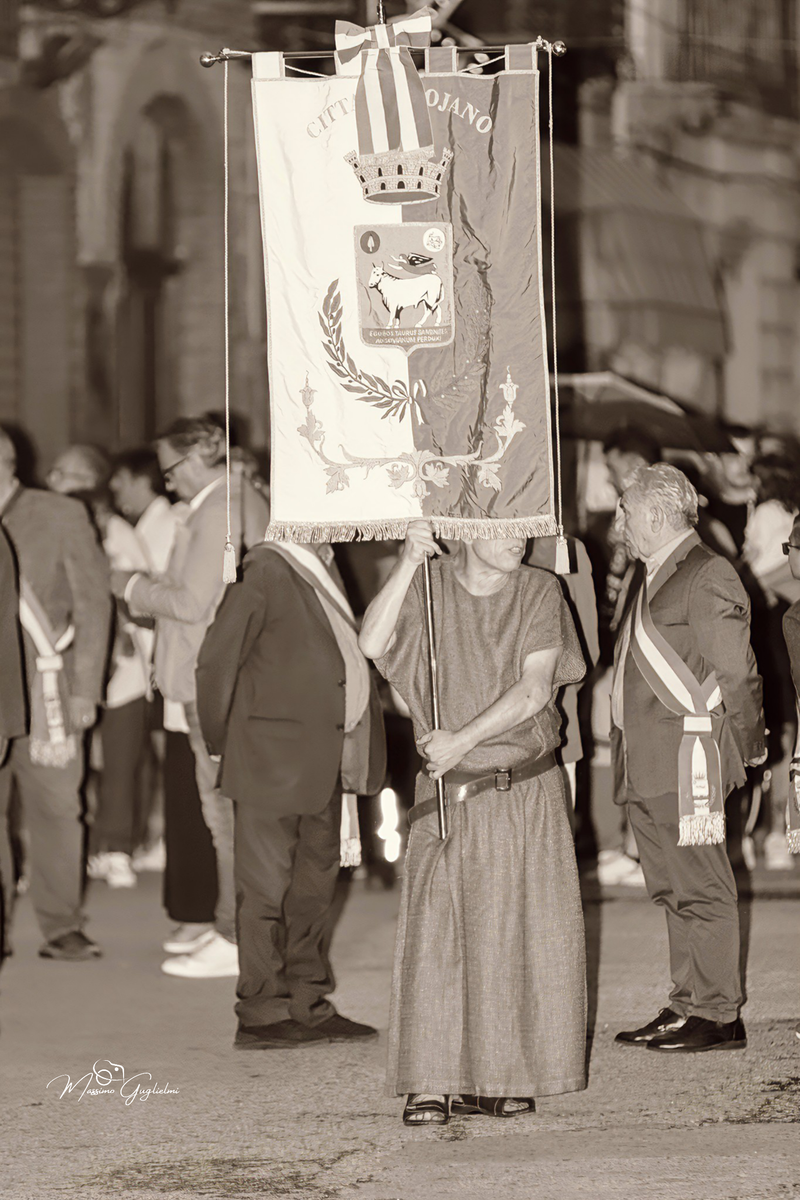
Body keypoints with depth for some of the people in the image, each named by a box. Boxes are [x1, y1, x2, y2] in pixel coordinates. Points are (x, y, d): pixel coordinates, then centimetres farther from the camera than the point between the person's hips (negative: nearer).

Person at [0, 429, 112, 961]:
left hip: (43, 684, -2)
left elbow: (93, 605, 3)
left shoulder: (61, 517, 4)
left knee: (55, 804, -1)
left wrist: (85, 689, -3)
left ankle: (62, 926, 5)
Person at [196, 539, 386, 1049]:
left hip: (327, 760, 8)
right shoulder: (266, 572, -13)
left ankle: (308, 1003, 22)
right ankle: (261, 1013, 4)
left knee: (316, 881, 14)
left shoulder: (329, 568, 12)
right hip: (275, 762, -8)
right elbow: (217, 661, -12)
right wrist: (224, 741, -6)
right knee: (267, 885, -2)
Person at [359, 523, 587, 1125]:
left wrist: (463, 740, -15)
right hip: (449, 794, 0)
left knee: (522, 934, 0)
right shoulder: (428, 587, 3)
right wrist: (408, 563, -19)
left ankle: (507, 1076, 10)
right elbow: (372, 644, -14)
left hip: (530, 789, 0)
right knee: (437, 934, -6)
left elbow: (534, 690, -8)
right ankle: (435, 1080, -3)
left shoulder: (539, 591, 1)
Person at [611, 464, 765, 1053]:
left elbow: (738, 673, -12)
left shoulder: (709, 577, -11)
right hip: (648, 768, 10)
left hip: (688, 762, -10)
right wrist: (629, 750, 16)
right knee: (673, 891, 12)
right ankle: (687, 1006, 17)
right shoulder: (656, 578, 19)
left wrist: (745, 748, -9)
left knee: (703, 891, -5)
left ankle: (719, 1016, -2)